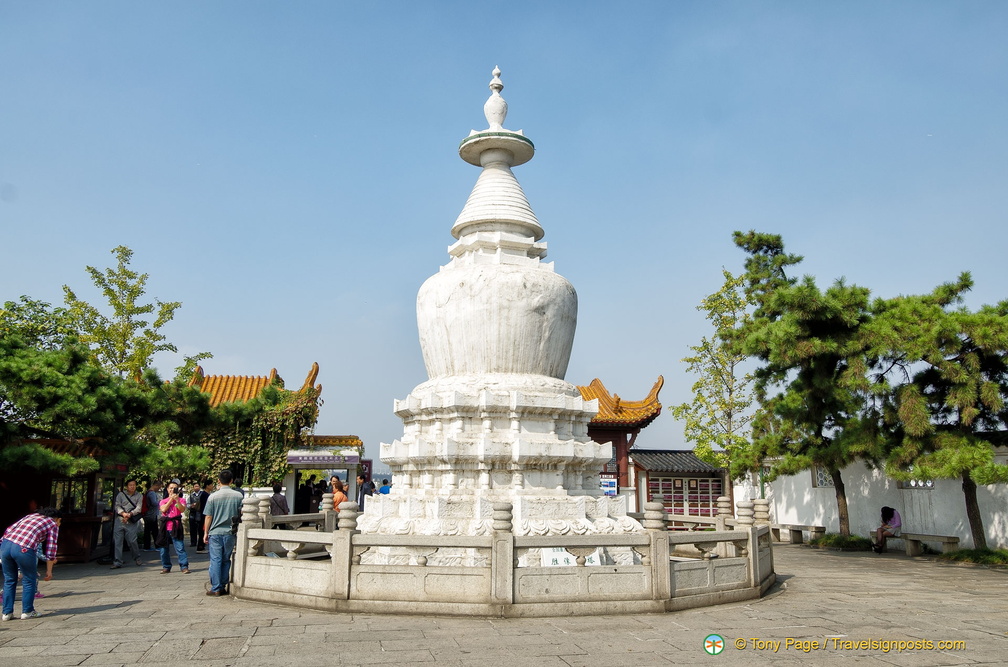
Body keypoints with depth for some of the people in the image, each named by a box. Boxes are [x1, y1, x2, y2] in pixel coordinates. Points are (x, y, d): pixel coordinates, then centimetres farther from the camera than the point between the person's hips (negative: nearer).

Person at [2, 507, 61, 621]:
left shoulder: (32, 515, 30)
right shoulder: (53, 525, 14)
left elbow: (9, 530, 23)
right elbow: (51, 549, 9)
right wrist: (49, 571, 17)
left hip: (5, 544, 5)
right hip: (24, 549, -5)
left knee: (9, 580, 22)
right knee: (29, 580, 15)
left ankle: (7, 612, 27)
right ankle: (27, 611, 23)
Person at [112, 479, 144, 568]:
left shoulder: (139, 496, 8)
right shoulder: (121, 494, 9)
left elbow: (139, 508, 0)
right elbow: (117, 506, 1)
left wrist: (130, 514, -16)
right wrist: (123, 513, -16)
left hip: (131, 522, -1)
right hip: (119, 521, 1)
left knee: (132, 541, -2)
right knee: (117, 542, -1)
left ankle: (137, 558, 19)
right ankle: (117, 562, 6)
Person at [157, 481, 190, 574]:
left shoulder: (181, 500, 7)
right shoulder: (163, 501, 13)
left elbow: (182, 510, -11)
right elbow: (163, 509, -7)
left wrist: (177, 500, -22)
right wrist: (171, 499, -9)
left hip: (176, 527, -3)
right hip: (165, 527, 3)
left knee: (180, 548, -10)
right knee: (163, 549, 8)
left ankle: (184, 567, -9)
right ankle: (166, 567, 21)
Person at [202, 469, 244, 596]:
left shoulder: (213, 496, -5)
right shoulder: (238, 496, -3)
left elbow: (208, 516, -2)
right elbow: (242, 514, 3)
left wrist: (206, 533, 7)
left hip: (215, 533, -1)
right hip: (230, 533, 1)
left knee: (215, 560, 3)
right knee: (226, 560, 12)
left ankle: (216, 588, 4)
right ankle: (223, 587, 15)